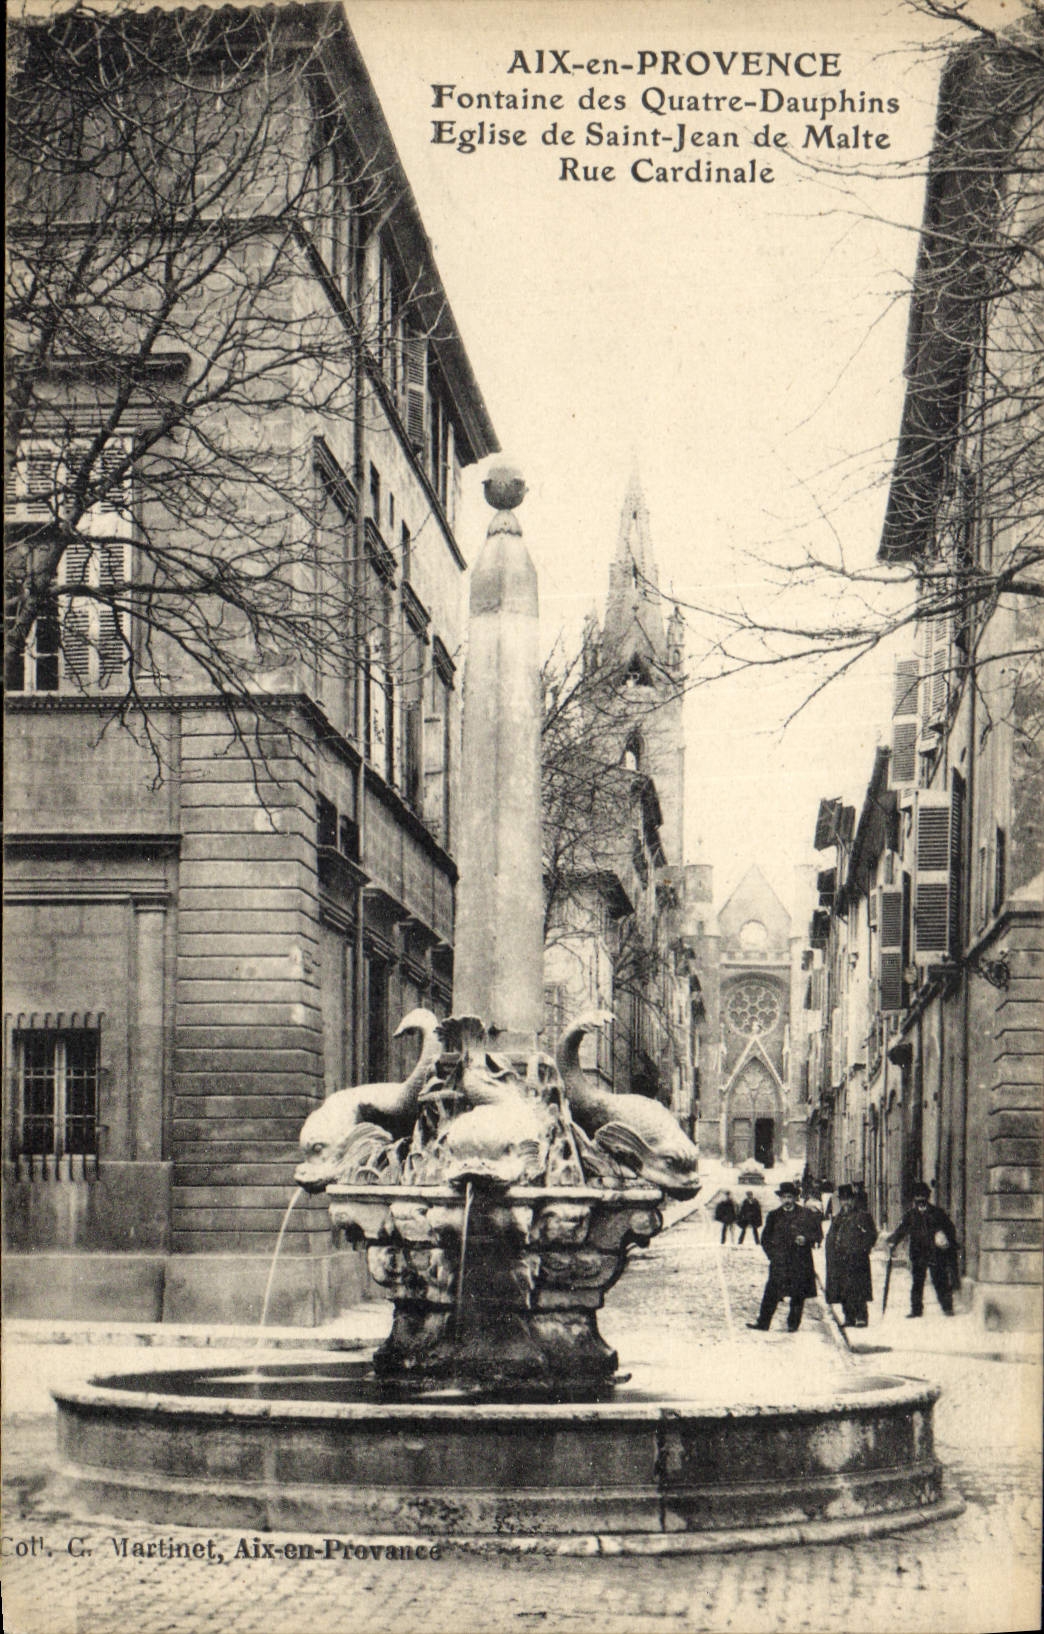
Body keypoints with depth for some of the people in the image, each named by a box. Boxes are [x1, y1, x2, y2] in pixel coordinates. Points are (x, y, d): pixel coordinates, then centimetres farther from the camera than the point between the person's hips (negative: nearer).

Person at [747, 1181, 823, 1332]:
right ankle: (763, 1323, -4)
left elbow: (818, 1233, 5)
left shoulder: (806, 1214, 4)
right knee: (771, 1293, -5)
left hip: (800, 1263, -1)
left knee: (798, 1295, 2)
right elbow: (765, 1238, 15)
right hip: (779, 1261, 1)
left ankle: (793, 1324, 11)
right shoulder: (774, 1216, 10)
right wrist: (773, 1254, 3)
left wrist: (806, 1239, -13)